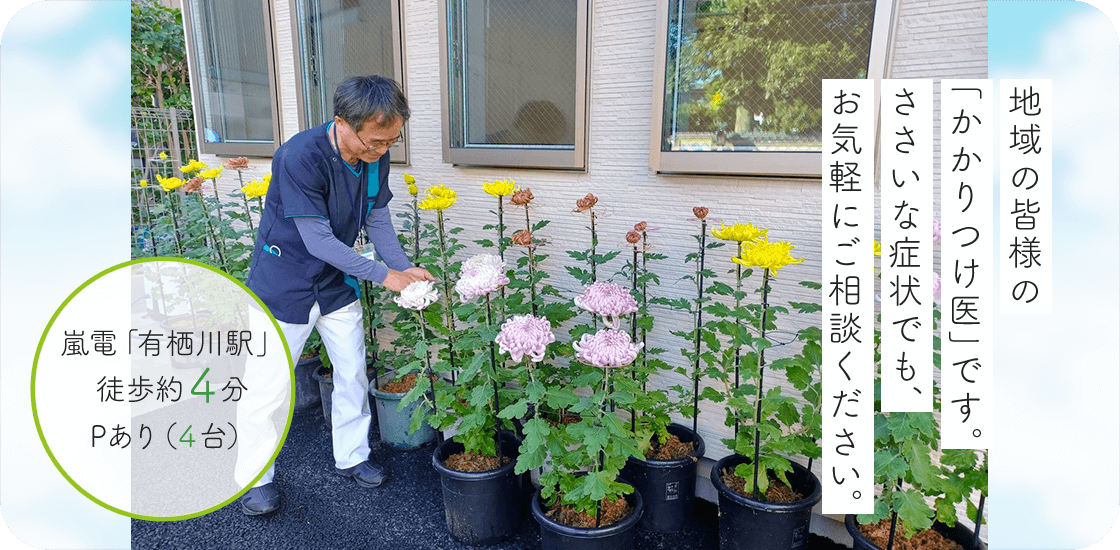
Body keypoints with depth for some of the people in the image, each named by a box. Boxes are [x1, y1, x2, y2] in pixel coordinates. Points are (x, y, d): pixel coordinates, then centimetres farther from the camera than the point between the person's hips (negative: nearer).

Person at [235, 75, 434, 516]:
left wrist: (405, 267, -13)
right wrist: (382, 275, -24)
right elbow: (319, 240, -28)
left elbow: (377, 218, 0)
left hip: (336, 282, 6)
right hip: (284, 286, -6)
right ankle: (255, 478, 27)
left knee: (353, 374, 14)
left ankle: (351, 456, 34)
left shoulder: (376, 156, -10)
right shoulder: (300, 157, -30)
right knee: (267, 387, 4)